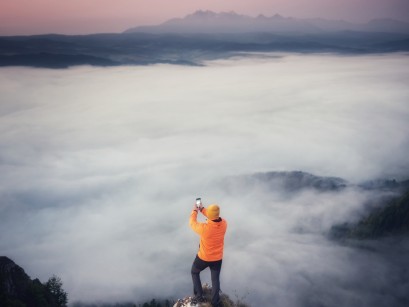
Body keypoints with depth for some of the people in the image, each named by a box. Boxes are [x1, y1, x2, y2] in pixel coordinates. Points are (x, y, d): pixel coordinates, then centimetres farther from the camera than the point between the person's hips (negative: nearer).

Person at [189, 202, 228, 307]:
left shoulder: (204, 228, -34)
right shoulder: (224, 223, -22)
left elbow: (192, 223, -12)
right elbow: (215, 218, 2)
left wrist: (195, 211, 4)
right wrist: (202, 209, 8)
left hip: (203, 258, -3)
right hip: (218, 258, 3)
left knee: (195, 272, 26)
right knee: (215, 279, 21)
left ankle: (199, 296, 30)